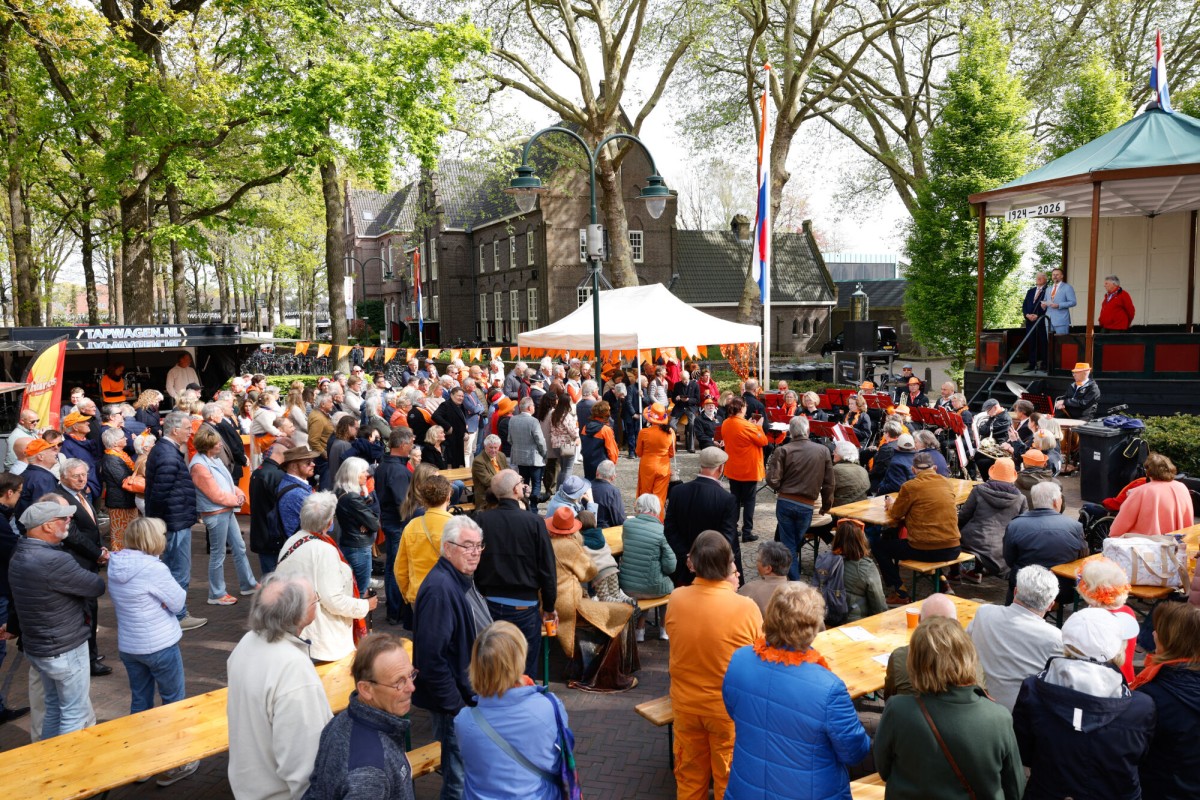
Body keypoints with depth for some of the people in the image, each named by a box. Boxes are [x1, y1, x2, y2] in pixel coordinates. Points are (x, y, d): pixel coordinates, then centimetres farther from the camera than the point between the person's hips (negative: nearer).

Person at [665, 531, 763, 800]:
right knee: (729, 777, 19)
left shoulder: (676, 599, -16)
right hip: (729, 708, -3)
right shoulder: (745, 607, -26)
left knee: (689, 774, 22)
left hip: (685, 704, 3)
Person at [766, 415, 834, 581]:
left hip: (785, 503, -1)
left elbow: (773, 481, -11)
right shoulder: (823, 451, 0)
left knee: (788, 544, 7)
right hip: (807, 506, 1)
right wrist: (826, 506, 16)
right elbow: (829, 483, 4)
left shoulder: (782, 451, -7)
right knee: (797, 542, 16)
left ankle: (794, 582, 5)